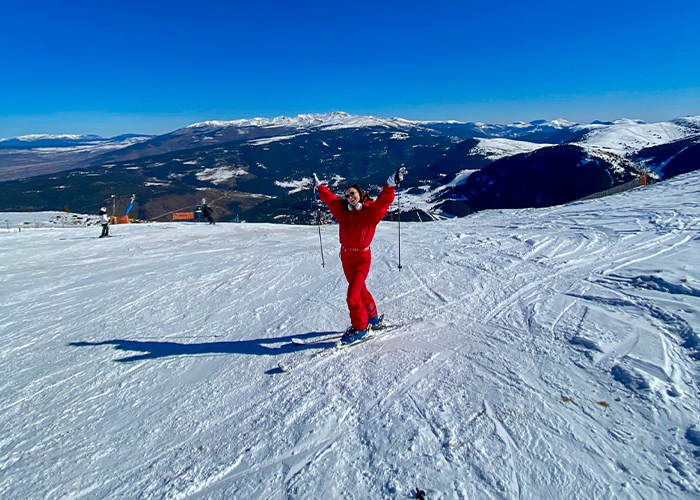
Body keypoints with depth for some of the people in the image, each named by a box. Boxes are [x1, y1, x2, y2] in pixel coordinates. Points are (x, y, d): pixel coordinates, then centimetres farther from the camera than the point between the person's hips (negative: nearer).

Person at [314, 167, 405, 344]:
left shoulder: (371, 211, -9)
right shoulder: (343, 211, 6)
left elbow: (384, 200, -24)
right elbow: (329, 198, 19)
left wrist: (391, 183, -37)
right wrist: (319, 185, 28)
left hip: (362, 258, -6)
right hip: (346, 256, 6)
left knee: (353, 295, -11)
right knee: (360, 289, 18)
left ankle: (360, 327, 7)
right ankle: (372, 318, 37)